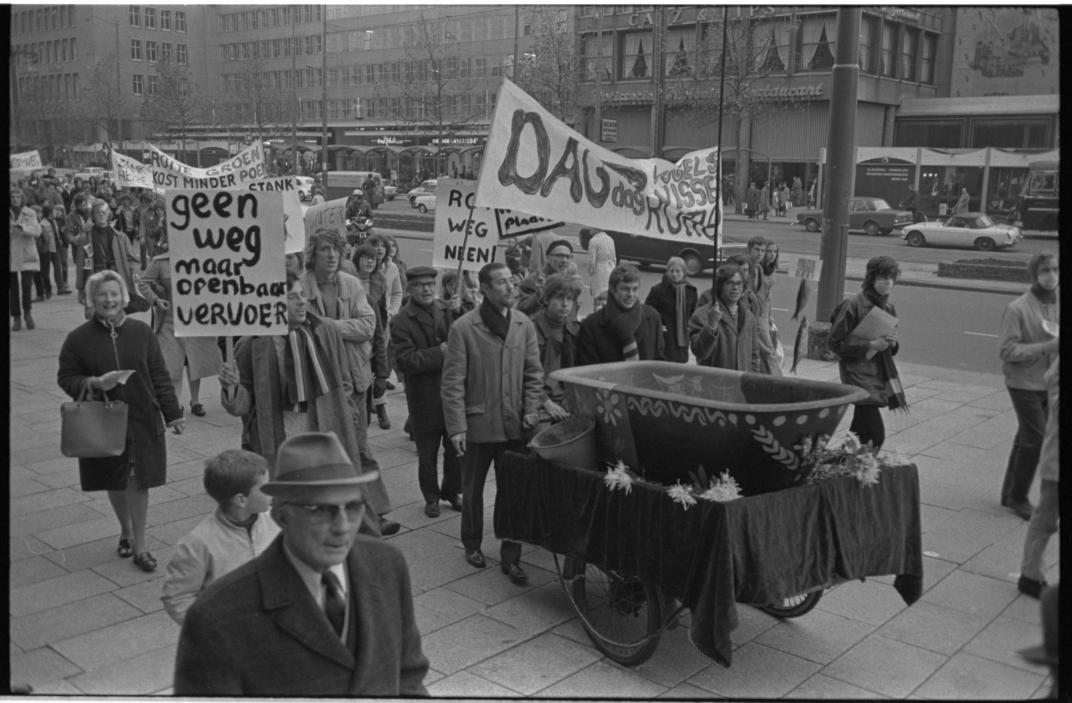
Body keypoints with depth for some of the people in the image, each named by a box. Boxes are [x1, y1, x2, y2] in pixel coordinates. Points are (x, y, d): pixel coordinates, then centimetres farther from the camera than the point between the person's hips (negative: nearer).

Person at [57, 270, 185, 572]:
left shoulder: (141, 332, -1)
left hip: (142, 420, 0)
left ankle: (140, 545, 12)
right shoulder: (79, 338, -4)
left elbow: (159, 376, 3)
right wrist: (95, 383, -19)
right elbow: (66, 377, 1)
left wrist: (172, 414, 2)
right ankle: (126, 531, 37)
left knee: (137, 481, 0)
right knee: (114, 482, 13)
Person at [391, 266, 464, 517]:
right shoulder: (403, 321, -8)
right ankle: (431, 498, 28)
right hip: (424, 398, -3)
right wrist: (439, 352, -19)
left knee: (457, 448, 11)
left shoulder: (447, 310, 5)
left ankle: (452, 491, 32)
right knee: (427, 453, 10)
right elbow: (405, 361, -16)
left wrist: (460, 313, -15)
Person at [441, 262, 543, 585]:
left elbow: (533, 372, 8)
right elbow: (452, 382, -9)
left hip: (514, 424, 2)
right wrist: (457, 426, -12)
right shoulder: (463, 328, -9)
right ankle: (472, 545, 36)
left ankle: (511, 557, 16)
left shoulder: (524, 324, 2)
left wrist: (531, 409, -3)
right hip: (478, 424, -2)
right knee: (472, 489, 15)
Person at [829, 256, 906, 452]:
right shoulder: (853, 305, -12)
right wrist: (870, 345, -18)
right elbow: (836, 343, -13)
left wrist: (893, 343, -1)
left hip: (880, 373, 8)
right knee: (876, 434, -15)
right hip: (859, 373, -8)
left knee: (861, 431, 13)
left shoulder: (888, 308, 11)